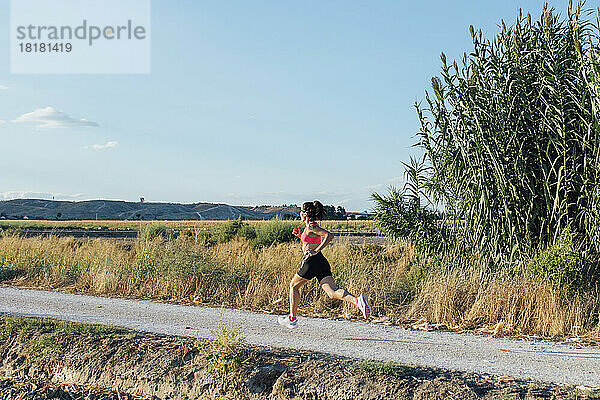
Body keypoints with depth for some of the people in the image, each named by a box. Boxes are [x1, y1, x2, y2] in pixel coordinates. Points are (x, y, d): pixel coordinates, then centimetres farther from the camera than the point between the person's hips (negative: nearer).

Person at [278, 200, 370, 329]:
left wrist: (316, 251, -22)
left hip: (312, 261, -8)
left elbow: (329, 235, -23)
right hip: (322, 263, 8)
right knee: (333, 293, -5)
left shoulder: (310, 227, -10)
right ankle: (357, 300, -28)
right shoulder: (314, 225, 19)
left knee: (294, 286, 13)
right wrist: (299, 235, 23)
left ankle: (292, 319, 19)